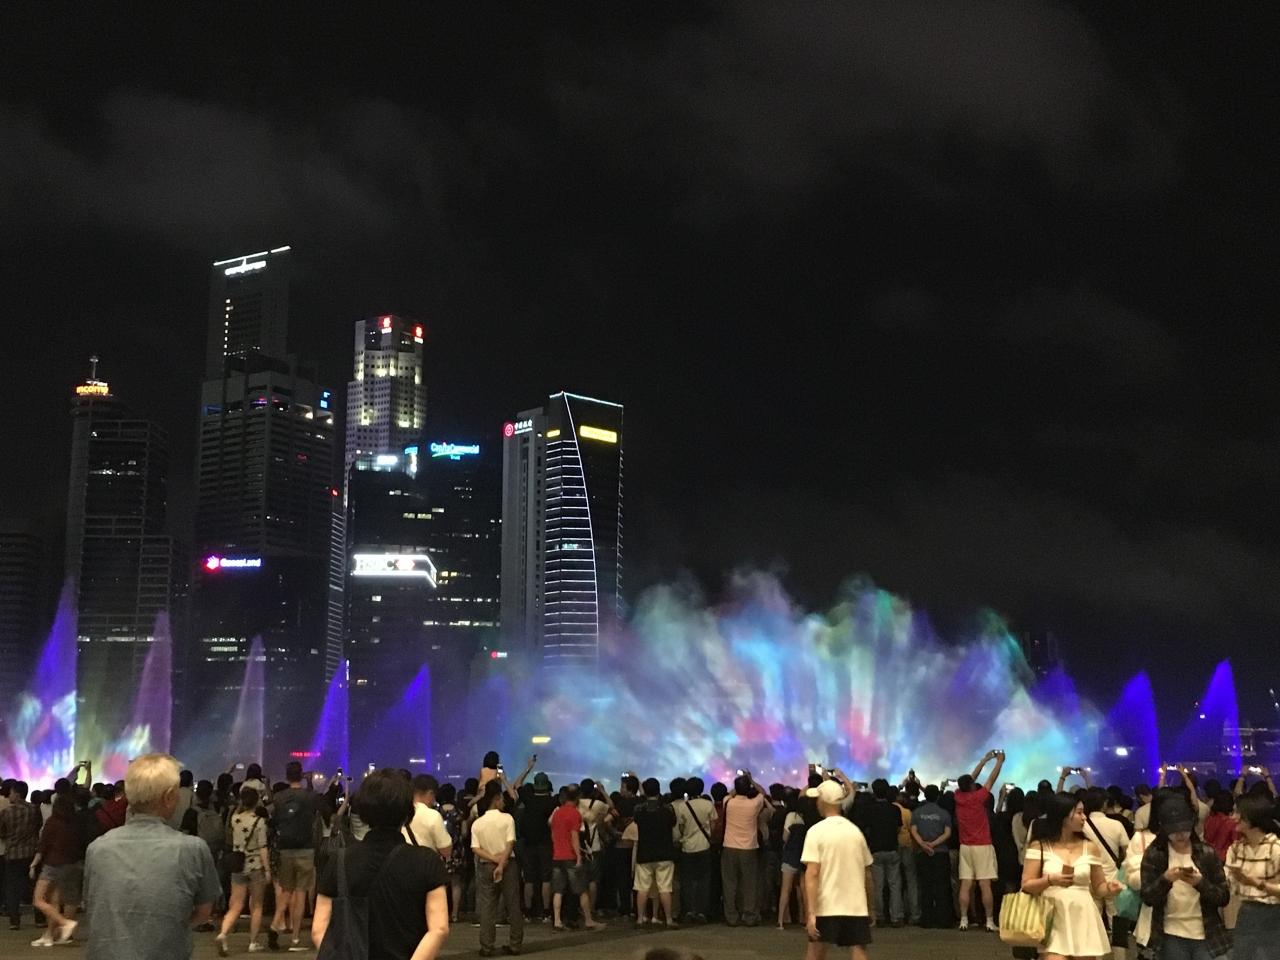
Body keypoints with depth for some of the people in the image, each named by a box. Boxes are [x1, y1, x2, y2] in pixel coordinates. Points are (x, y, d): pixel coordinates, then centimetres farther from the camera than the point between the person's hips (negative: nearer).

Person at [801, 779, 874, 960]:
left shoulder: (816, 831, -6)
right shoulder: (856, 831, 8)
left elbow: (812, 873, -15)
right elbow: (867, 874, 16)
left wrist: (810, 913, -18)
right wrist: (870, 909, 27)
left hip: (826, 907, -3)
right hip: (856, 907, 3)